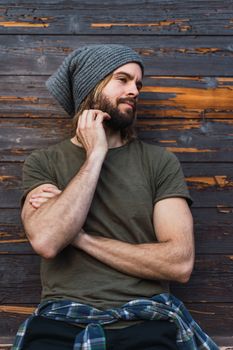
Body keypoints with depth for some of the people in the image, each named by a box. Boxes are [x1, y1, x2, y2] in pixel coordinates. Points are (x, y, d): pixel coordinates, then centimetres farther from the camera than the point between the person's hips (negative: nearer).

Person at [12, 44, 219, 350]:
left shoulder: (160, 162, 6)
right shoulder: (43, 162, 8)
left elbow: (180, 263, -4)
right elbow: (46, 242, -11)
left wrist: (79, 236, -5)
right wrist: (95, 156, -6)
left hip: (145, 321, 1)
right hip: (61, 322, 0)